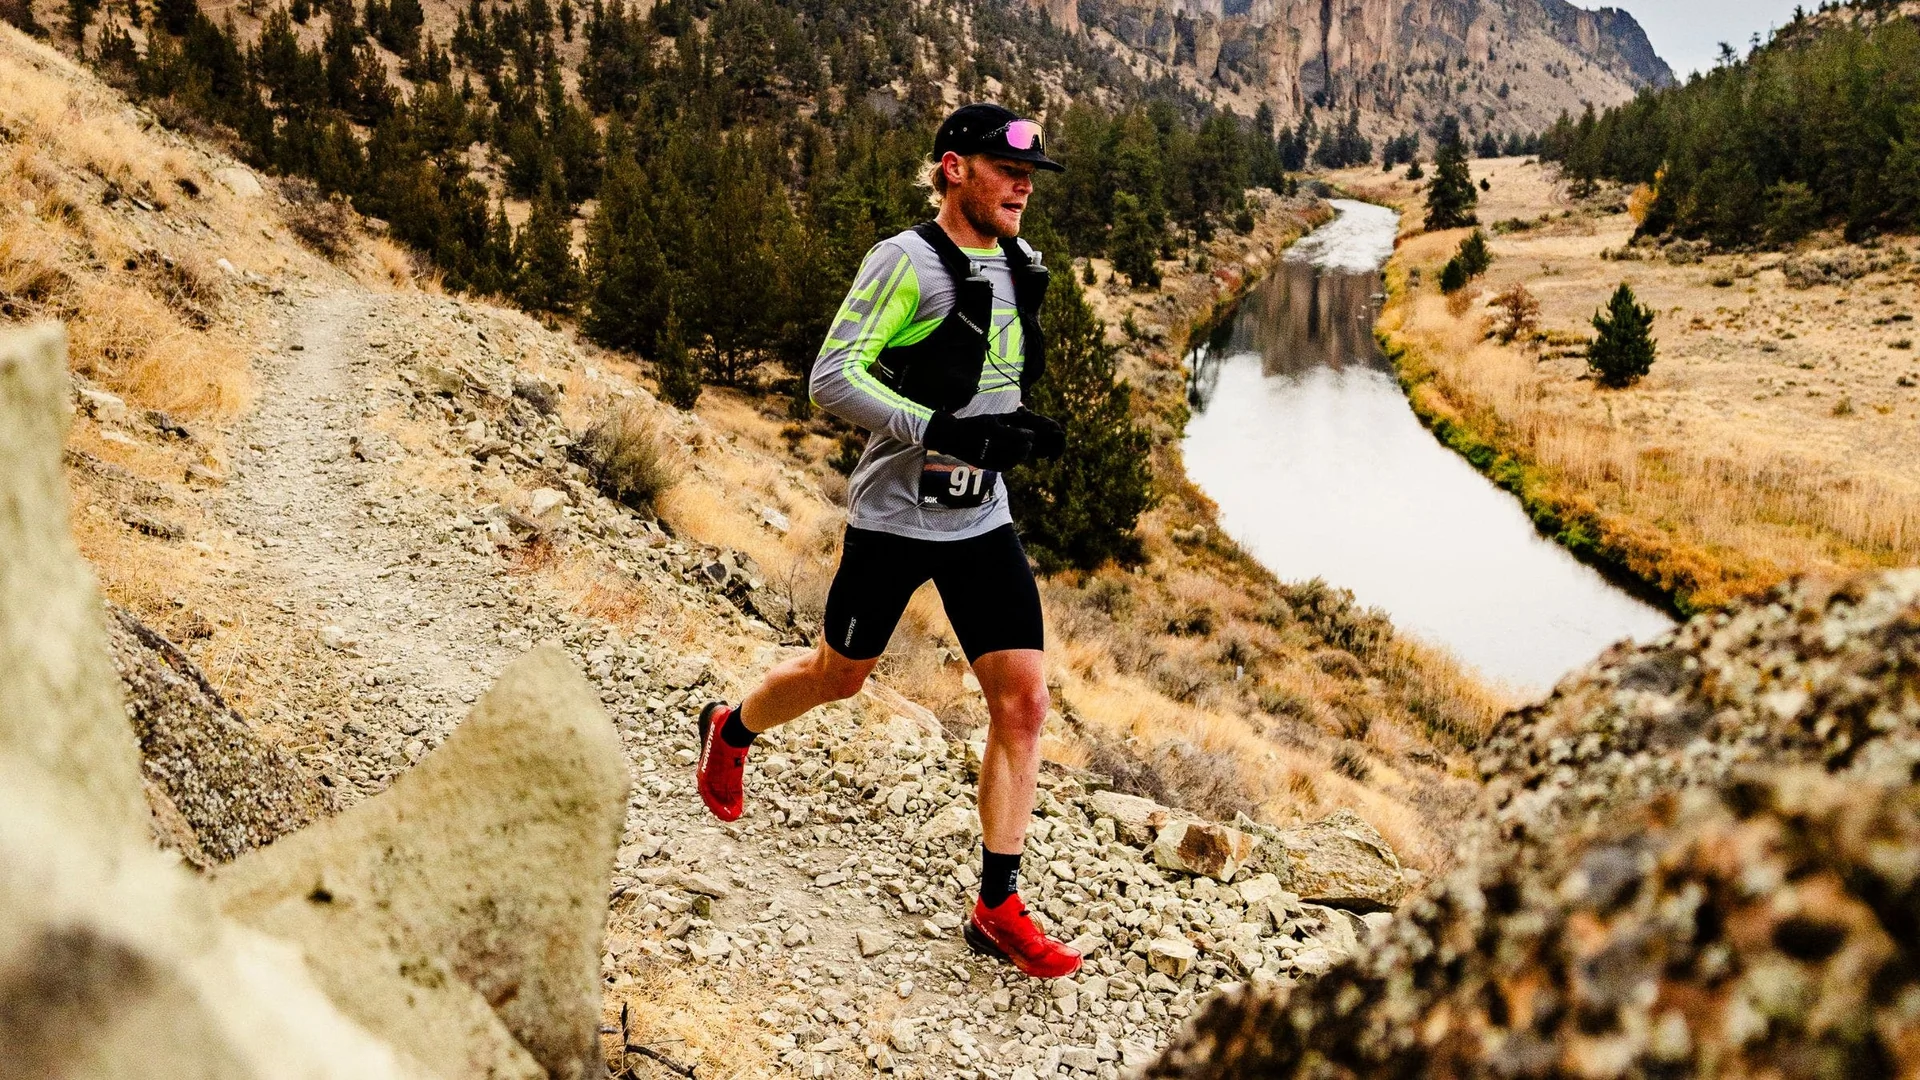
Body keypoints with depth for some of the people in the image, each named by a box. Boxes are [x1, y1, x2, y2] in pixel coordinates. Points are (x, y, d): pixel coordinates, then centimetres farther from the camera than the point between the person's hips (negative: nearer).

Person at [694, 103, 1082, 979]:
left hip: (983, 520, 6)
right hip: (894, 518, -5)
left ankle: (997, 909, 6)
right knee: (840, 676, 14)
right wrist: (948, 432, -29)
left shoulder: (1021, 266, 8)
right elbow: (832, 380, -22)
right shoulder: (903, 262, -15)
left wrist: (1018, 432, 4)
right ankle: (730, 730, 48)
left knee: (1023, 702, -4)